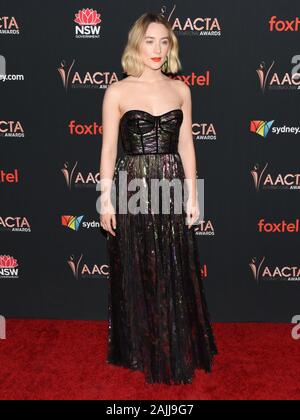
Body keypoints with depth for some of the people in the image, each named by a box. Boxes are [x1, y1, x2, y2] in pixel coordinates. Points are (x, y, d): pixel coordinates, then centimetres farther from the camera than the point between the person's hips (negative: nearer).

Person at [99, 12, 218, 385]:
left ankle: (178, 351, 29)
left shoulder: (180, 89, 7)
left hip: (172, 188, 3)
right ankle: (141, 352, 29)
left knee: (176, 276, 9)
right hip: (132, 188, -2)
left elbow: (186, 145, 8)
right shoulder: (118, 92, -1)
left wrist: (192, 196, 5)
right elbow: (109, 148, -1)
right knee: (136, 275, 9)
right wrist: (106, 199, -4)